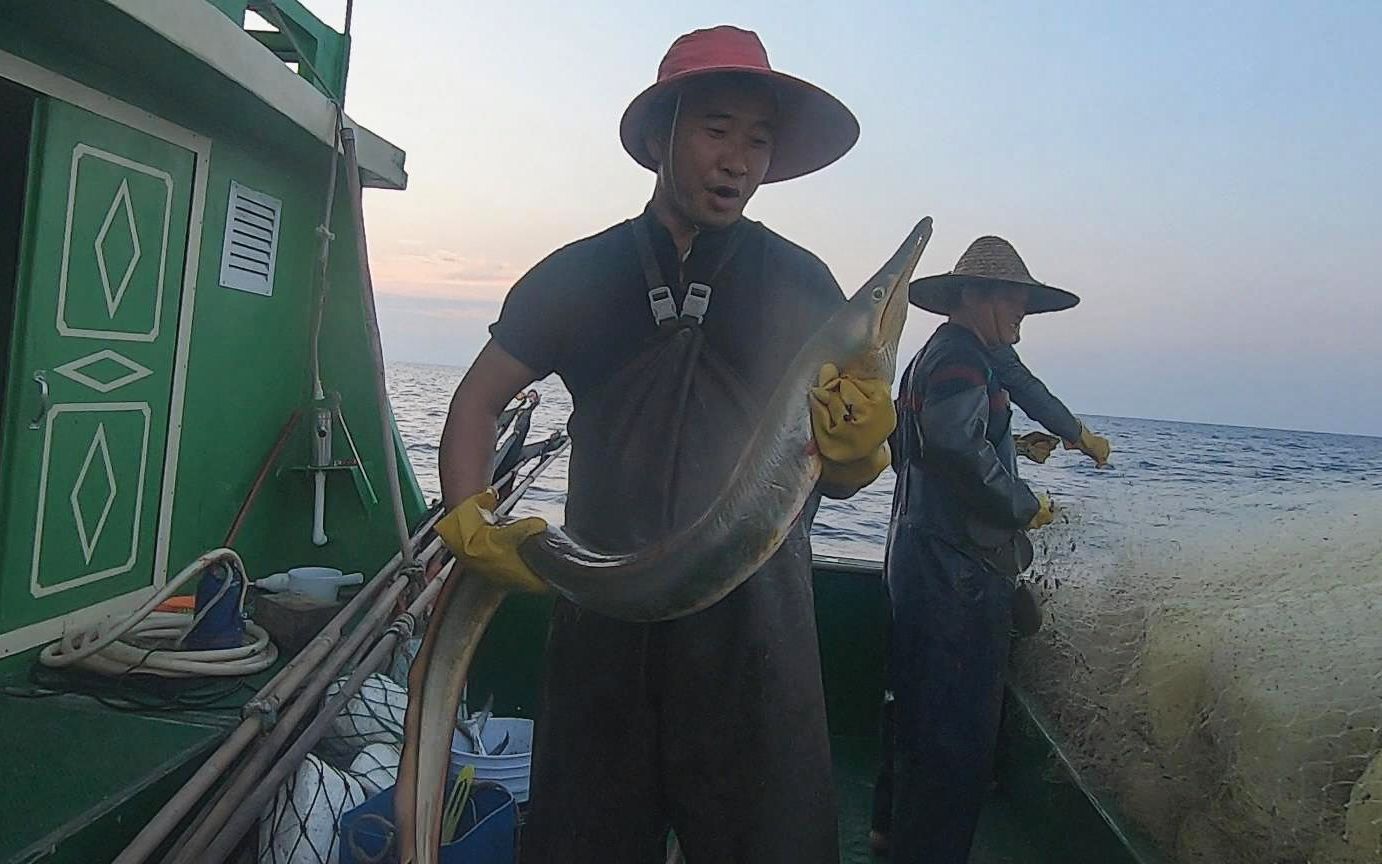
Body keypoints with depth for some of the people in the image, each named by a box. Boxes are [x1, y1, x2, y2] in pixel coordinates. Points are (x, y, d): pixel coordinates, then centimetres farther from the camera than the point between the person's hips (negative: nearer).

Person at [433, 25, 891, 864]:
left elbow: (837, 478, 4)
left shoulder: (803, 284, 3)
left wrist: (860, 446, -19)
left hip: (753, 618, -1)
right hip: (602, 612, 1)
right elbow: (479, 399, 9)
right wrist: (469, 524, -7)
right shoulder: (578, 276, 4)